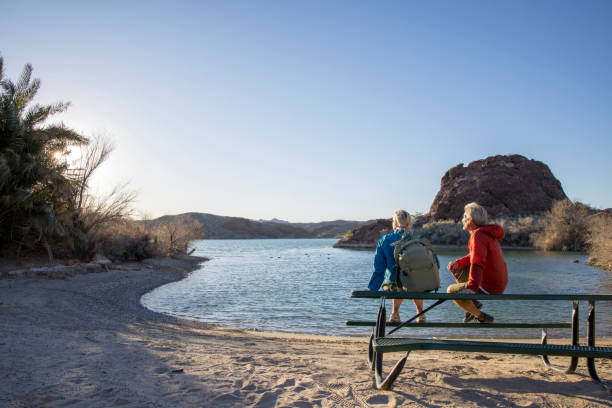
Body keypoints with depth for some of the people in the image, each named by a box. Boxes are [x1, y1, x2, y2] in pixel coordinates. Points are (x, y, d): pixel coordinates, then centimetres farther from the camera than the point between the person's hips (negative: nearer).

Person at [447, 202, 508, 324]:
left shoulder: (478, 235, -22)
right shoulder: (486, 233, 10)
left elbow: (477, 263, -32)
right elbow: (474, 256, 16)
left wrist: (472, 287, -38)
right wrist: (457, 263, -1)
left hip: (489, 287, -10)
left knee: (451, 291, -10)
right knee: (455, 269, 16)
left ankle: (482, 317, -2)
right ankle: (473, 303, 16)